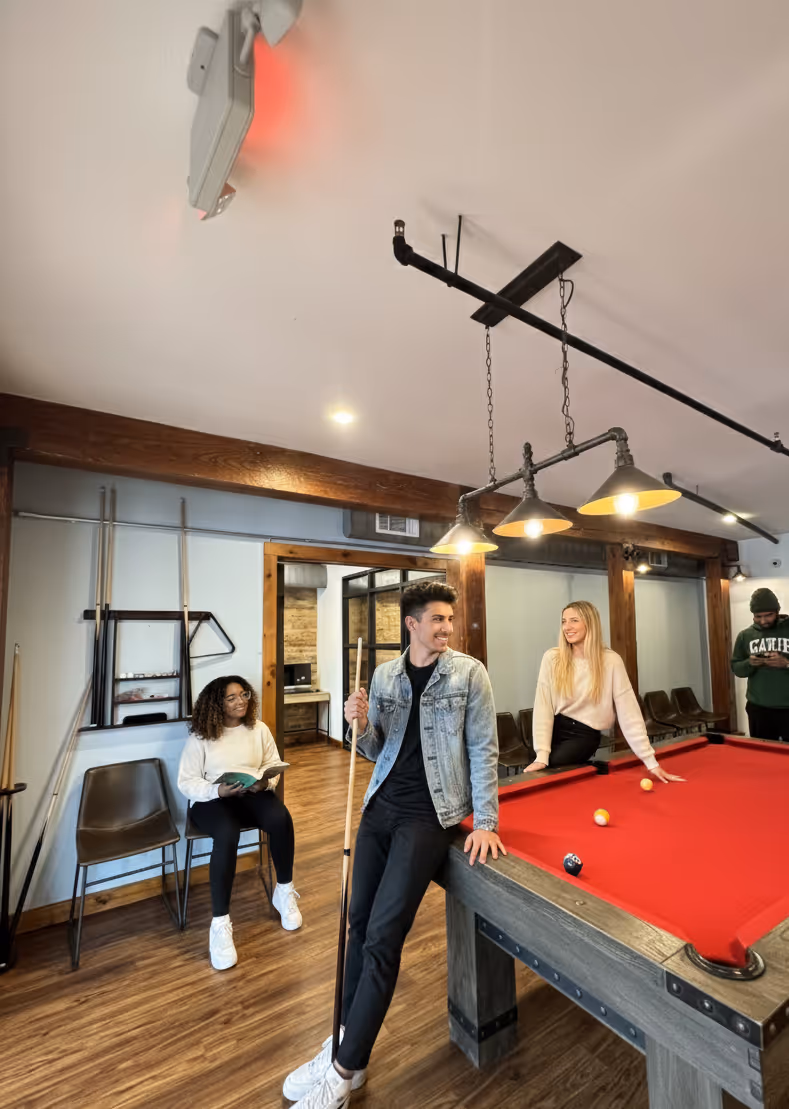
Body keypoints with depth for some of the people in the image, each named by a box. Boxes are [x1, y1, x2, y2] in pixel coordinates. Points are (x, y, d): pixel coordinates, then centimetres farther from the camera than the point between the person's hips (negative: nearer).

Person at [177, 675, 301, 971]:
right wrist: (218, 790, -22)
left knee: (281, 819, -28)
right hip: (212, 800, -2)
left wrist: (266, 782, -15)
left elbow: (273, 764, 8)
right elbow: (187, 783, -5)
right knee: (227, 833, -36)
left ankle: (284, 893, -3)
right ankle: (220, 924, -22)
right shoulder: (201, 737, -5)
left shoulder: (259, 729, 4)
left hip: (253, 794, 3)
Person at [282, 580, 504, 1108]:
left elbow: (484, 750, -6)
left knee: (383, 935, -7)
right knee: (359, 924, 13)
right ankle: (349, 1035, 34)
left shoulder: (469, 673, -8)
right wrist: (361, 725, -11)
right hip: (380, 806, 5)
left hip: (429, 814, -4)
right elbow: (377, 752, 10)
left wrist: (485, 823, -10)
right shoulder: (384, 675, 4)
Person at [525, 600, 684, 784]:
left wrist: (651, 761, -16)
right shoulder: (552, 658, -11)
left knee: (544, 773, -21)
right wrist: (541, 755, -21)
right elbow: (543, 707, -13)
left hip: (584, 735, -2)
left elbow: (629, 714, -13)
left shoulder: (611, 662, -15)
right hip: (555, 729, 3)